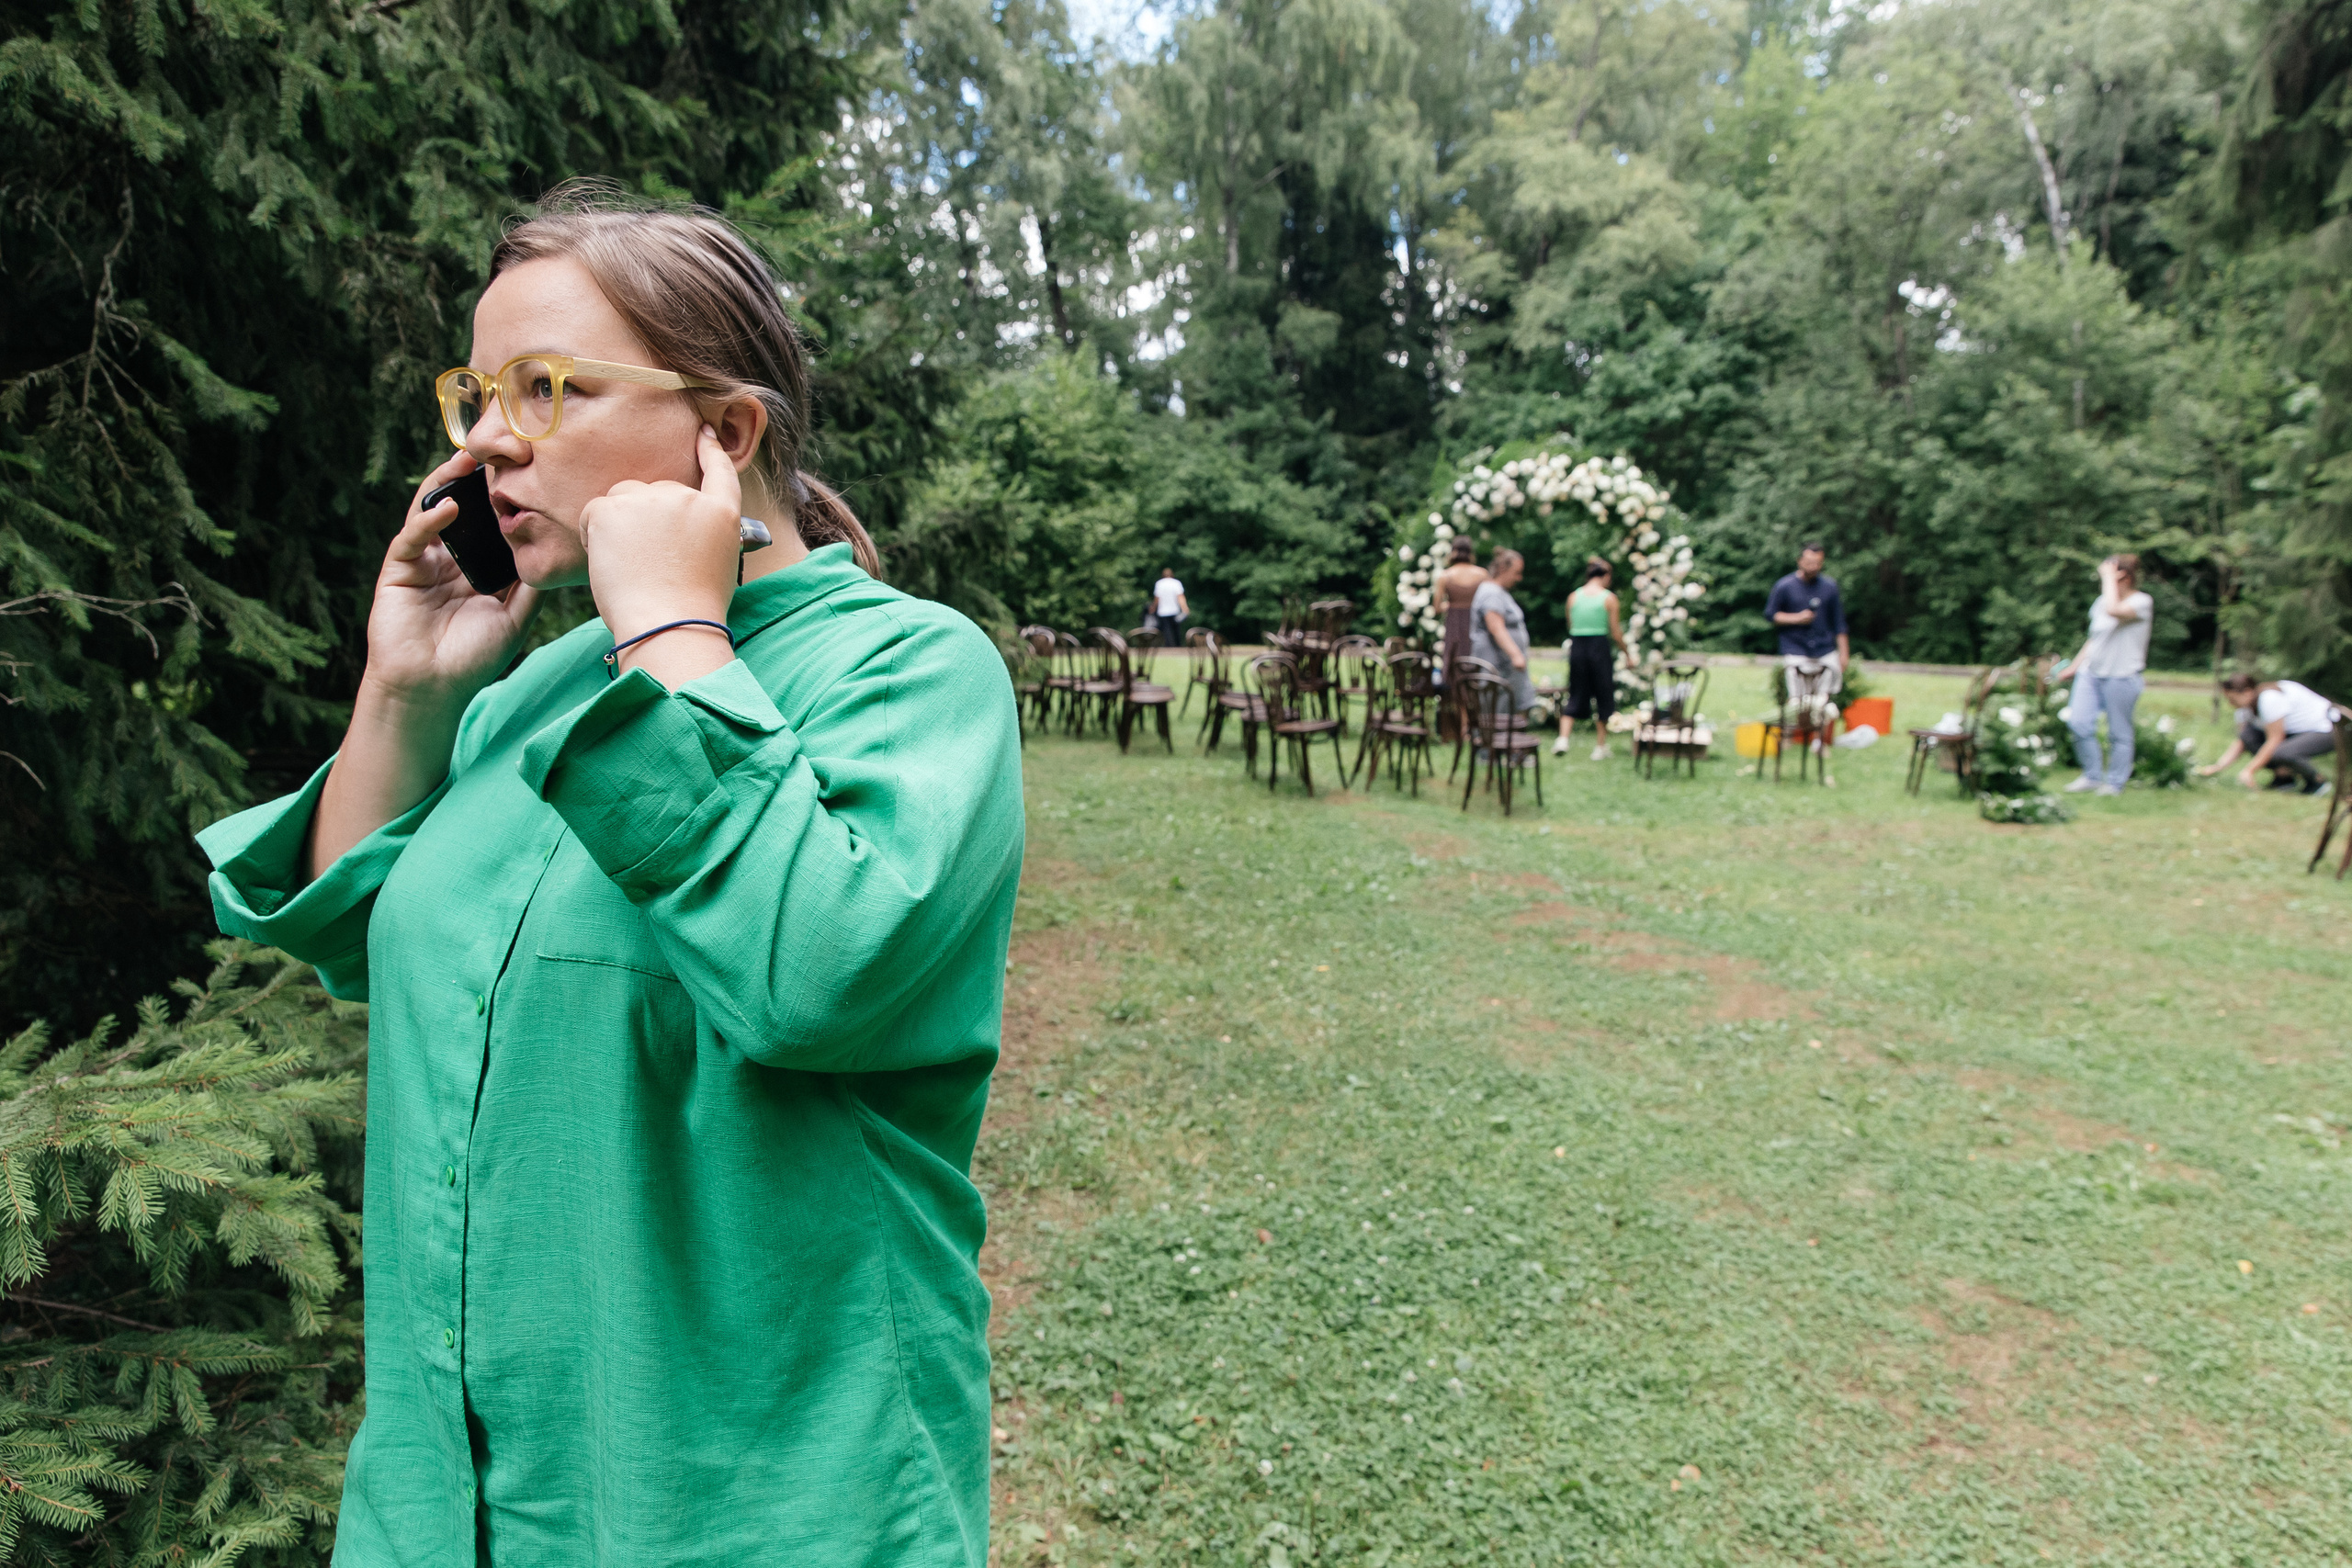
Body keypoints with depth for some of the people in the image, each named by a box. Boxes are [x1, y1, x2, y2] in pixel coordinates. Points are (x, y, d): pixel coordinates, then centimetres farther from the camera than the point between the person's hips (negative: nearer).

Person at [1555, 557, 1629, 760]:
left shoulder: (1573, 597, 5)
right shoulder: (1609, 598, -4)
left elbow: (1570, 628, 8)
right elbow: (1615, 633, -3)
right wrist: (1627, 652, 10)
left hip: (1576, 647, 3)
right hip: (1600, 648, -3)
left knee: (1575, 696, 9)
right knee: (1603, 698, 9)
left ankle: (1563, 738, -9)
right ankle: (1601, 747, 13)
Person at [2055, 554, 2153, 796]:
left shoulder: (2141, 602, -8)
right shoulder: (2101, 601, 13)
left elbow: (2114, 611, -30)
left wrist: (2108, 576, -18)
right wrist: (2073, 667, 22)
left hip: (2121, 676, -6)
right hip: (2090, 672, 6)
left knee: (2119, 733, 2)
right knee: (2079, 722, -8)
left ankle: (2114, 783, 15)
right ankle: (2092, 776, 8)